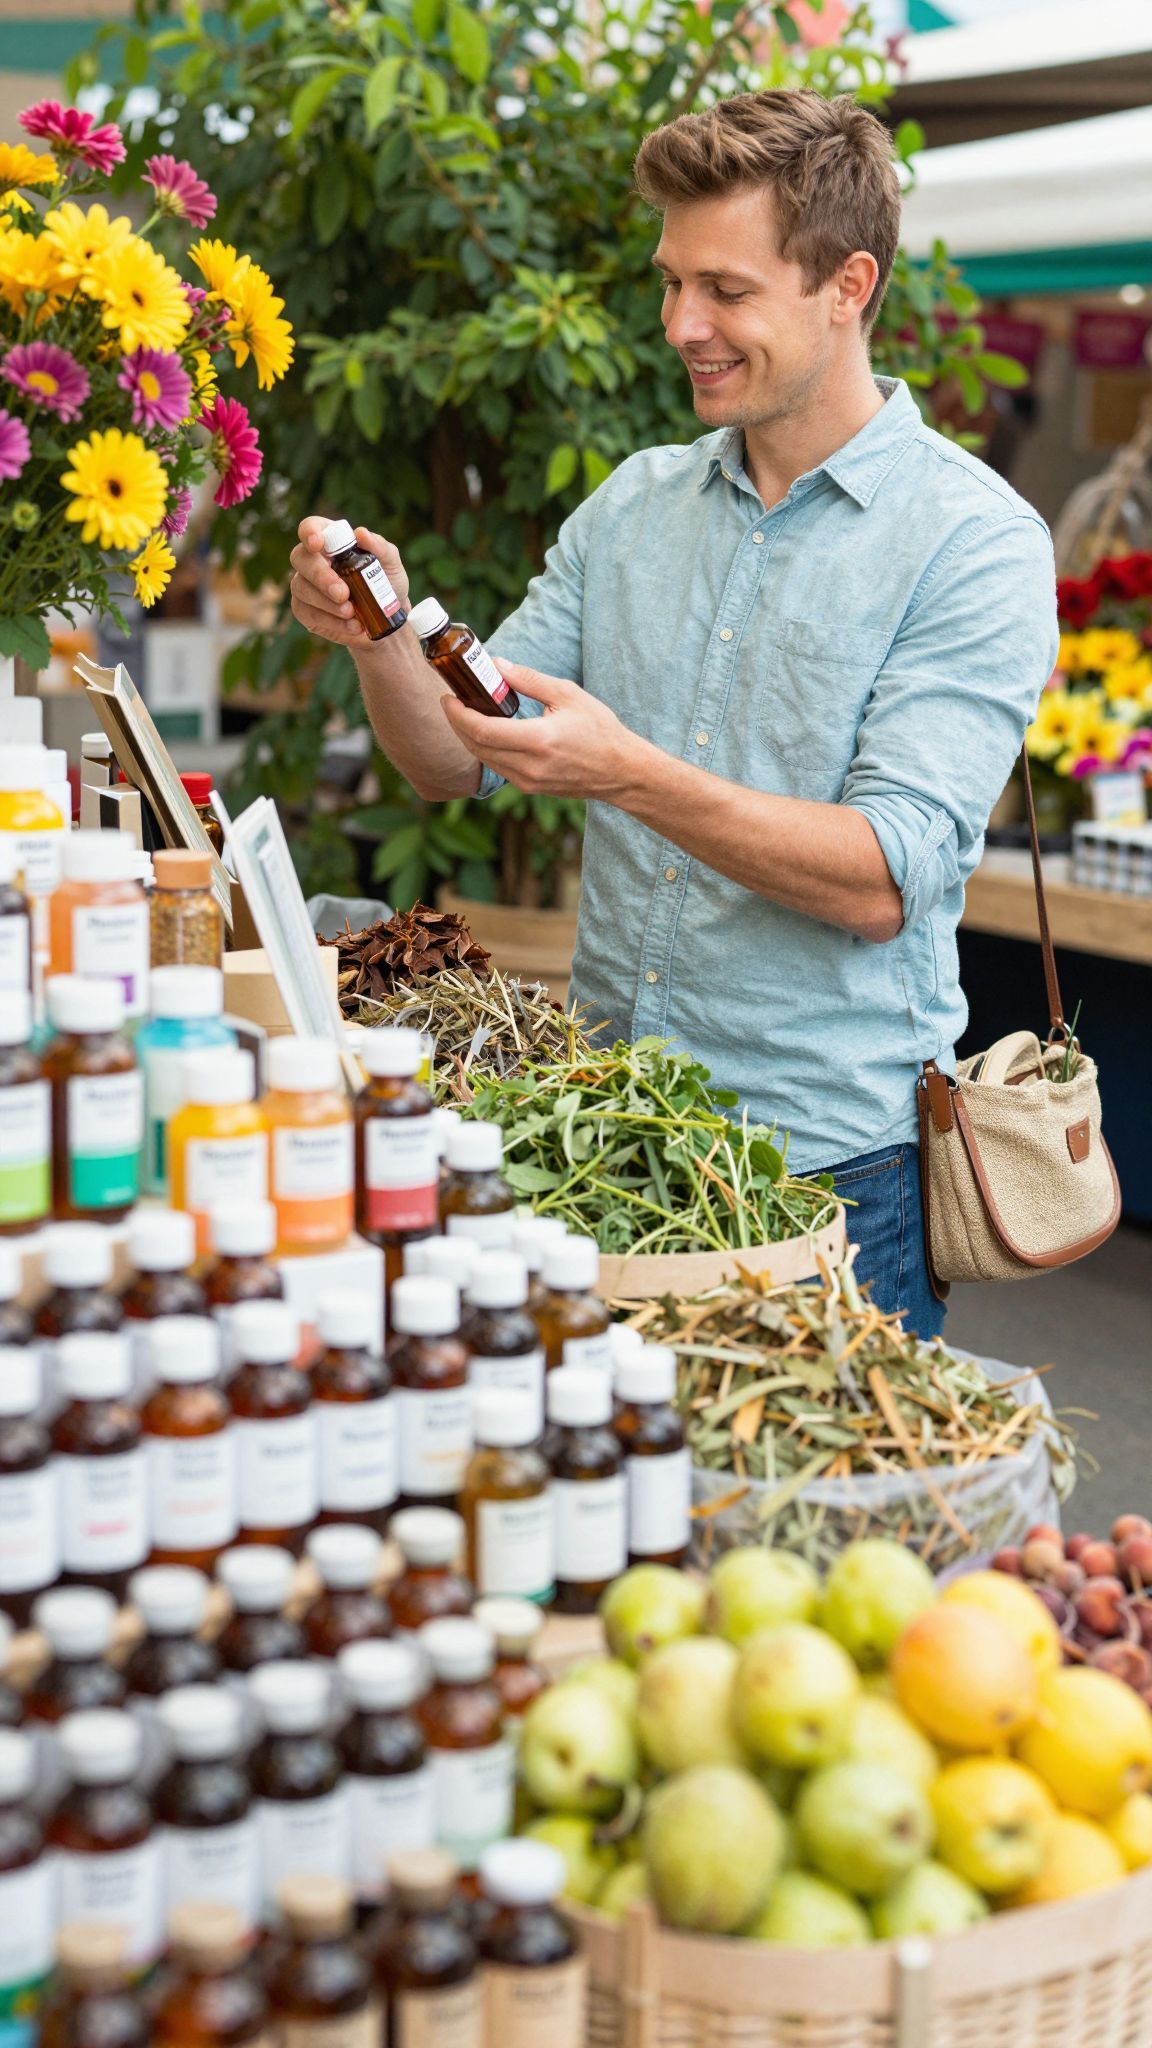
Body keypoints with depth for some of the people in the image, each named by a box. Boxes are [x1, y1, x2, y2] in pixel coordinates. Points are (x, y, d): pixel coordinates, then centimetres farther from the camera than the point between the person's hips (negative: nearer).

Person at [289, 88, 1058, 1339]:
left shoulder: (976, 542, -9)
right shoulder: (633, 504, 8)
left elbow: (885, 882, -18)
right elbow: (457, 768, 9)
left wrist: (628, 773, -28)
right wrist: (384, 638, -11)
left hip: (829, 1164, -4)